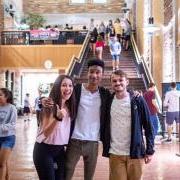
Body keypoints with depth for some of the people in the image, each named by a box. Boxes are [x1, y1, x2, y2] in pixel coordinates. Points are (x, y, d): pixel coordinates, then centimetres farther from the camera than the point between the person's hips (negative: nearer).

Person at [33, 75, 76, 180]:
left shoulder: (69, 107, 5)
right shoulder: (50, 105, -16)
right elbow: (46, 132, -22)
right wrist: (58, 118, -37)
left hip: (60, 150, 7)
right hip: (44, 150, -7)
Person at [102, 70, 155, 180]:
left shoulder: (138, 101, -4)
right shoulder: (108, 101, 3)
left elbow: (148, 127, -2)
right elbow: (104, 125, 12)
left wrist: (150, 150, -4)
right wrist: (105, 146, 6)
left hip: (135, 153, -1)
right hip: (115, 154, 1)